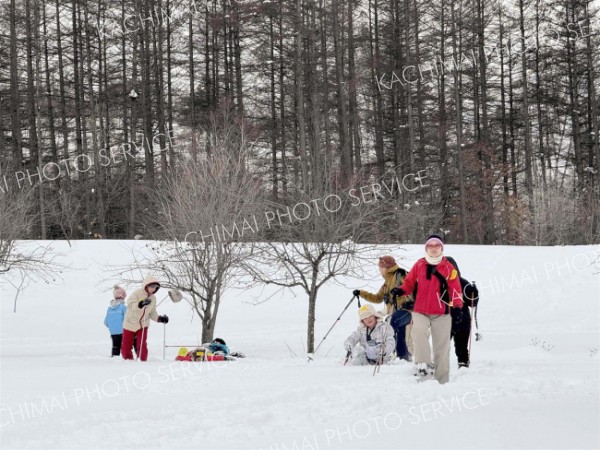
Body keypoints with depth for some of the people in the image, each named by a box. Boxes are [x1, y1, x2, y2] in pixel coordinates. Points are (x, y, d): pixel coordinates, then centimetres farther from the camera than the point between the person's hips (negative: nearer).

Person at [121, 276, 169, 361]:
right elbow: (130, 305, -31)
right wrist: (141, 304, -48)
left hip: (143, 325, 3)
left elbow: (152, 313, 12)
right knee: (126, 347, 3)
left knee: (141, 346, -13)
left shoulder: (153, 298, 3)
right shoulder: (137, 294, -15)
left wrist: (160, 318, -7)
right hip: (130, 323, -3)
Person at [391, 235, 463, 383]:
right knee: (418, 331, -30)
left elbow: (455, 288, 1)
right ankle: (424, 365, -28)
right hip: (420, 311, 0)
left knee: (442, 346, 3)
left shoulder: (448, 267, 3)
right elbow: (409, 282, 11)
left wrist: (457, 306, -13)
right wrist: (400, 290, -10)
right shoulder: (419, 265, 7)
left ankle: (442, 379, 11)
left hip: (441, 313, 0)